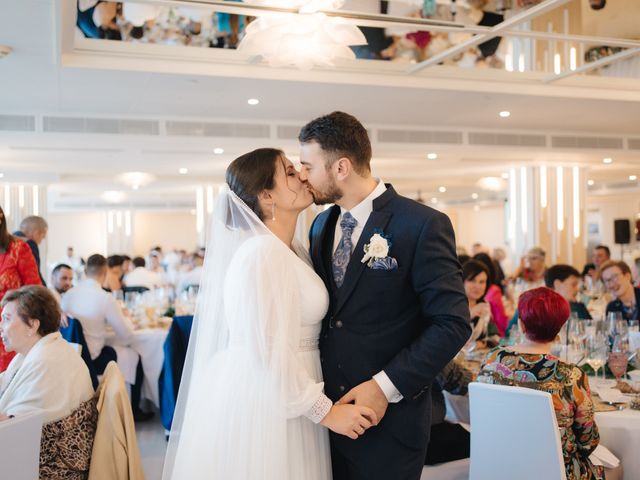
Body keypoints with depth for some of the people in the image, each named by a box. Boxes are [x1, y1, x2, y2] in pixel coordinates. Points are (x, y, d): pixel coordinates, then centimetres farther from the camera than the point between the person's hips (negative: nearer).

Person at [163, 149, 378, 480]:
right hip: (259, 402, -9)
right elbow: (271, 350, -23)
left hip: (285, 397, 9)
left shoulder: (294, 251, 10)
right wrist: (325, 410, -17)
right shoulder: (263, 253, -20)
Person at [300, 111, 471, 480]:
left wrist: (385, 387, -19)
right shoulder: (322, 226, 8)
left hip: (388, 421, -5)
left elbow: (453, 324, -15)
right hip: (327, 413, 6)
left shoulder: (422, 225, -13)